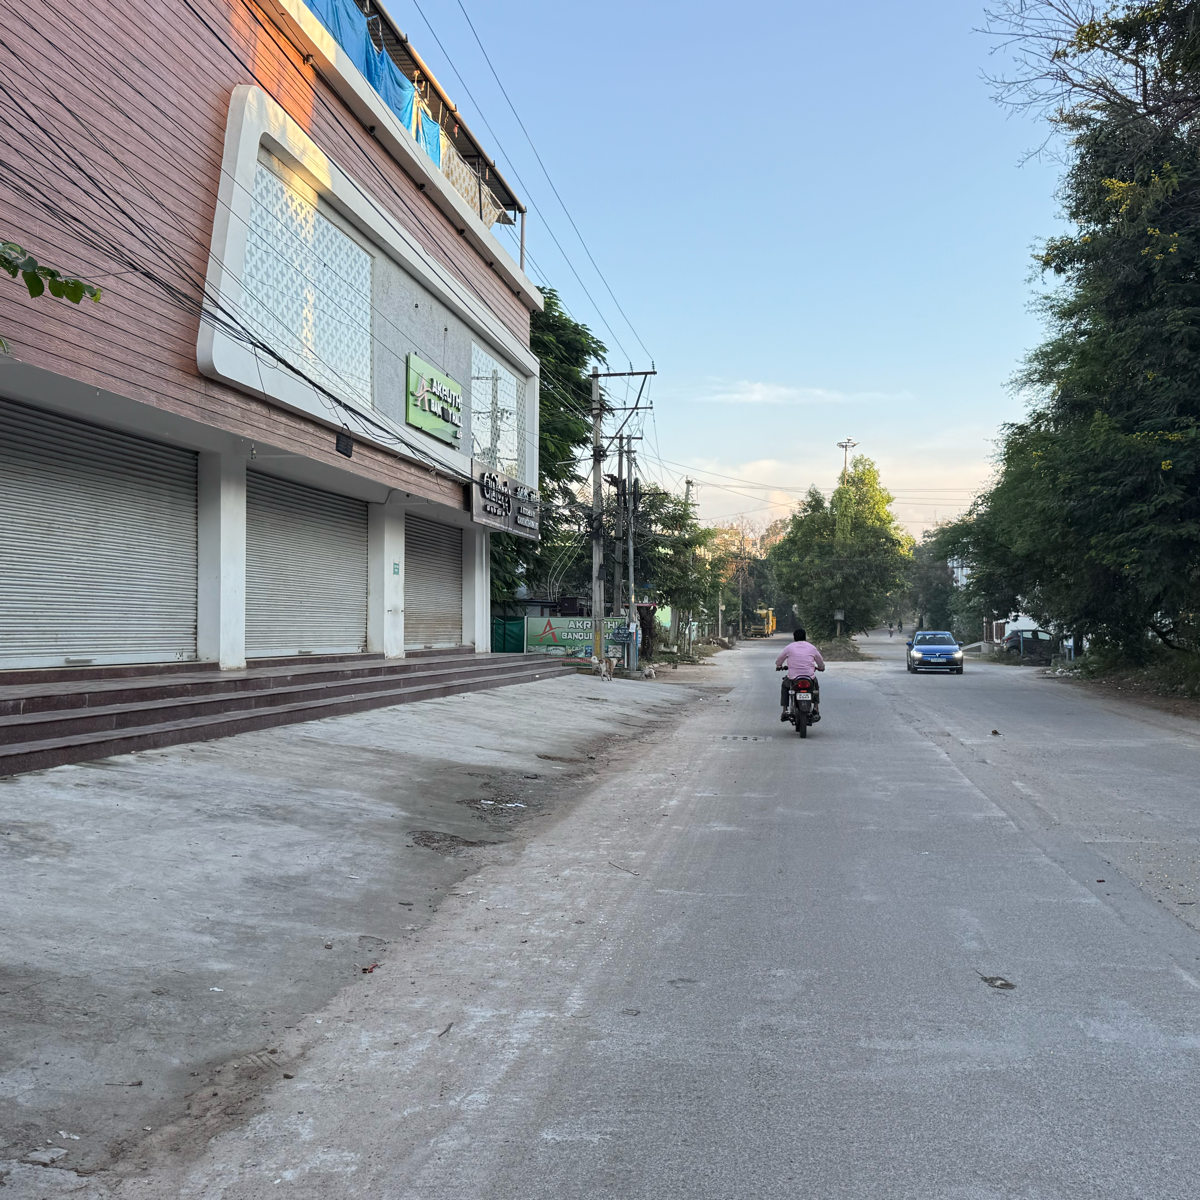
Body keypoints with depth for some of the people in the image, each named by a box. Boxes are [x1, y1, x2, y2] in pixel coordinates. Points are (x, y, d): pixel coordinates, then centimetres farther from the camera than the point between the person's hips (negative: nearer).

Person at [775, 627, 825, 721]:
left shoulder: (789, 647, 7)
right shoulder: (812, 647, 10)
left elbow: (778, 662, 15)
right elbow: (821, 665, 18)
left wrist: (779, 666, 38)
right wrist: (820, 668, 41)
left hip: (793, 677, -1)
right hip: (810, 677, 1)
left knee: (784, 685, 32)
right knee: (816, 686, 36)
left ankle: (785, 711, 22)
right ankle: (816, 709, 23)